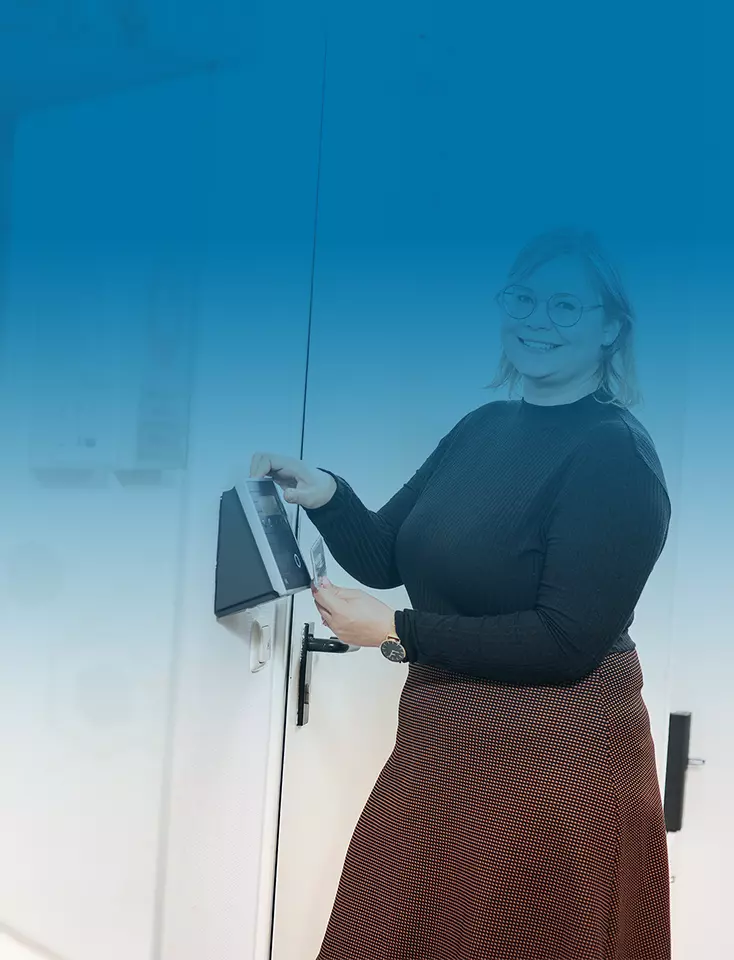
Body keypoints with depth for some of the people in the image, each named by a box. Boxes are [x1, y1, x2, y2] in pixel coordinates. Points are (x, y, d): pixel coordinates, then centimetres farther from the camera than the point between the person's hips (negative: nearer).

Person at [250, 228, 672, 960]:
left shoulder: (614, 455, -16)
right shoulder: (483, 428, 8)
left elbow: (566, 642, -22)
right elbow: (383, 559, 9)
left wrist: (398, 634, -18)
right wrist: (325, 497, -11)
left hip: (555, 764, -8)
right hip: (446, 748, 8)